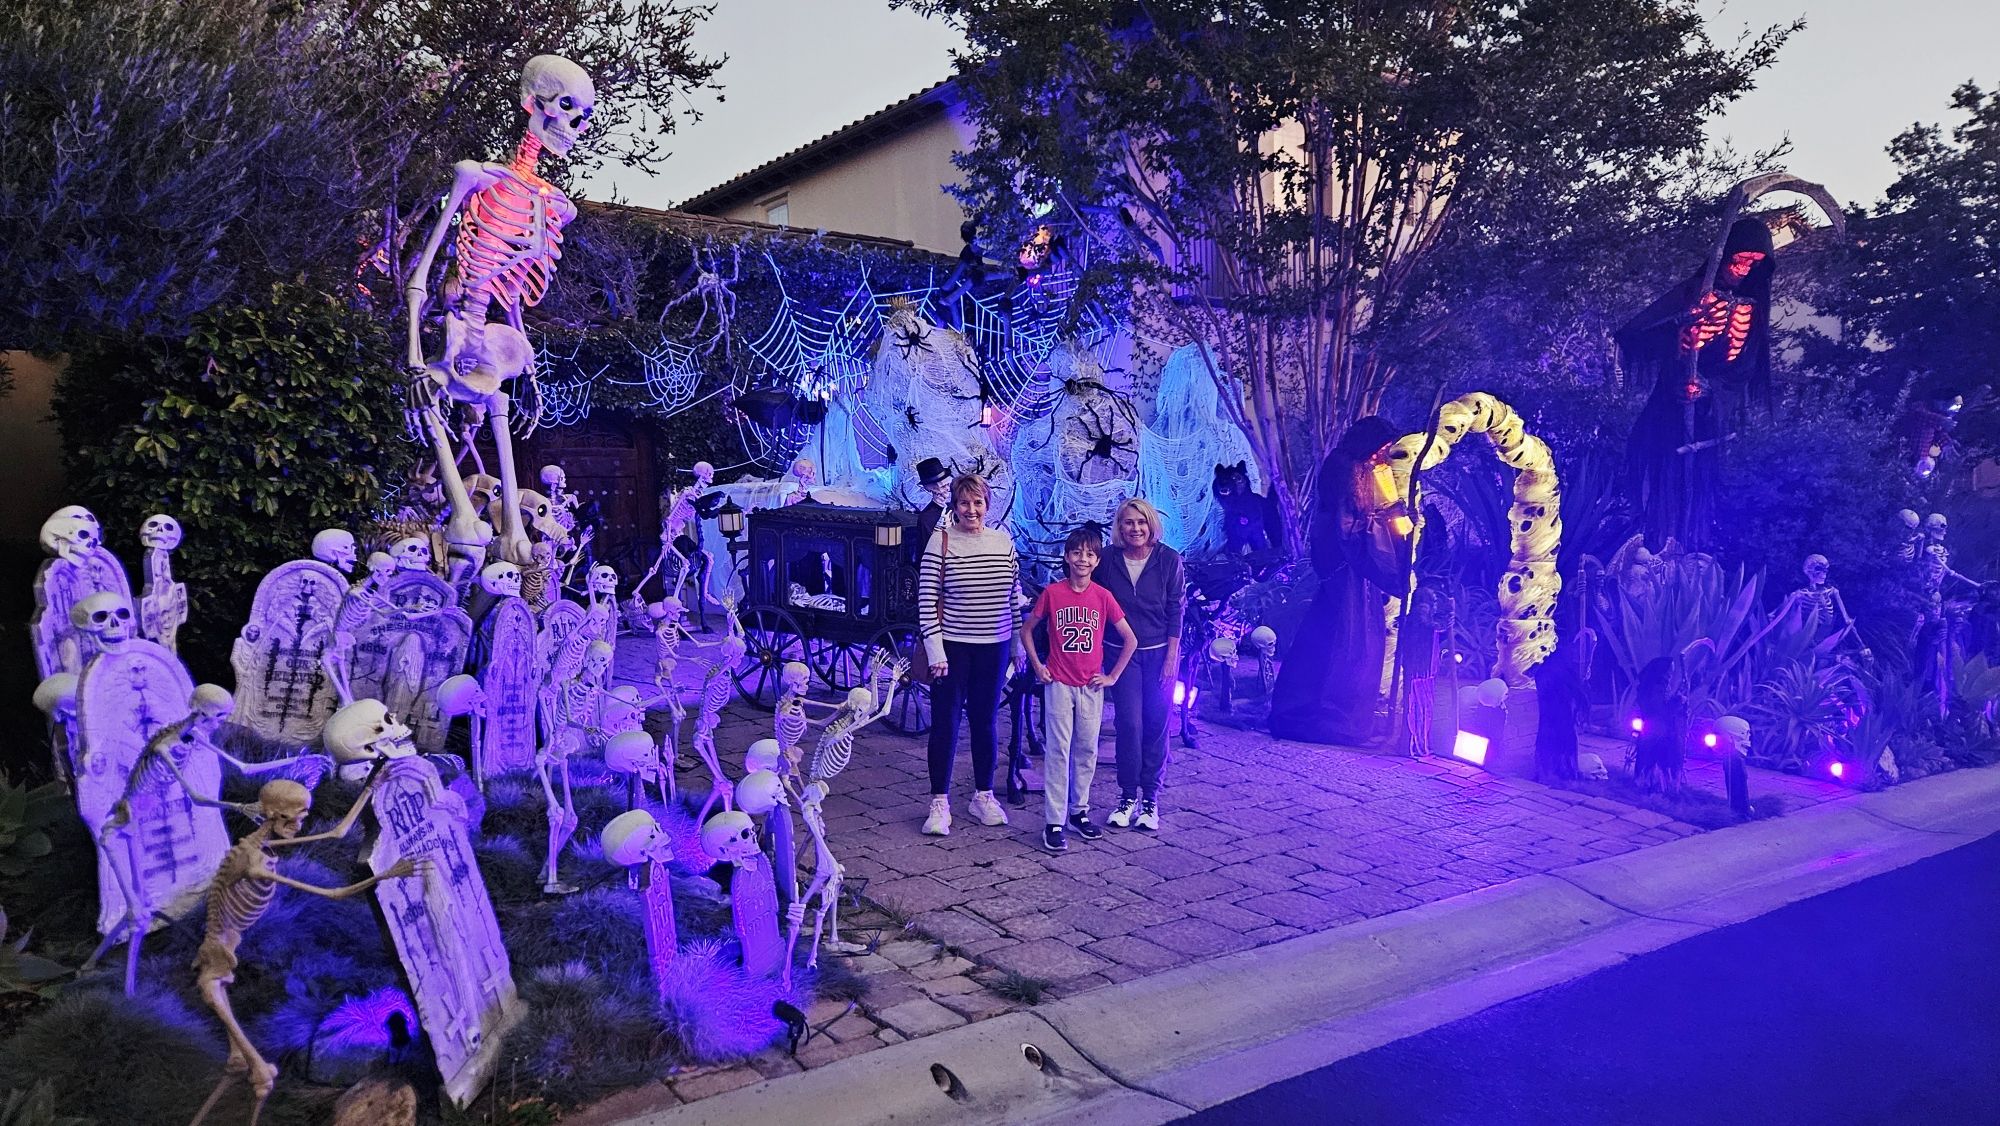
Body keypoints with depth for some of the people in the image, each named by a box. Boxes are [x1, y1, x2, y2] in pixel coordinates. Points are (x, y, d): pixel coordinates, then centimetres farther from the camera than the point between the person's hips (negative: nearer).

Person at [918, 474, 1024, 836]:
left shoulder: (1003, 542, 4)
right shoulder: (941, 541, -7)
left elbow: (1015, 596, 11)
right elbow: (926, 599, -8)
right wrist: (935, 649, -13)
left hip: (993, 646, 4)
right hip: (952, 646, -3)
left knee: (986, 721, 12)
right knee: (945, 723, 1)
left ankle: (983, 795, 26)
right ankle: (939, 802, 11)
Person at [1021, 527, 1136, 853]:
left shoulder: (1103, 596, -2)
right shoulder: (1052, 593, -4)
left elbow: (1130, 639, 4)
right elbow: (1026, 630, 7)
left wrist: (1113, 676, 2)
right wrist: (1037, 666, -1)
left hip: (1091, 685, 2)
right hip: (1059, 683, -2)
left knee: (1087, 750, 10)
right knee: (1057, 751, -2)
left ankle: (1079, 811, 24)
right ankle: (1054, 822, 0)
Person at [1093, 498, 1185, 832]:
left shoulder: (1169, 560, -5)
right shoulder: (1108, 561, -2)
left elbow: (1176, 611, -2)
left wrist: (1171, 658, -6)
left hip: (1160, 652, 0)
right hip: (1122, 653, 0)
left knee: (1156, 724, 3)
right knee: (1128, 722, -5)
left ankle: (1150, 797, 13)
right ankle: (1128, 795, 7)